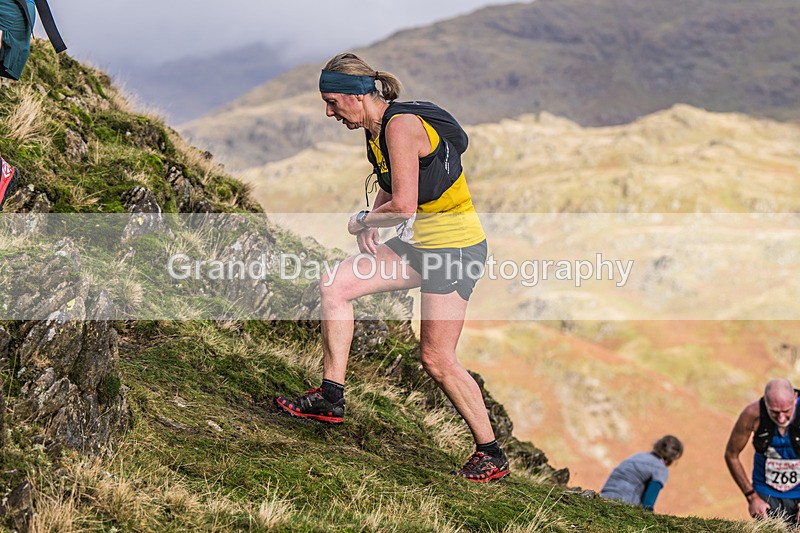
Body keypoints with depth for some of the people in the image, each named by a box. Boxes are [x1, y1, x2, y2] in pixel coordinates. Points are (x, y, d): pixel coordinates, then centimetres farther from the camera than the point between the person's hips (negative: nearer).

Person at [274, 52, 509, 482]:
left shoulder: (401, 125, -21)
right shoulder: (377, 128, 8)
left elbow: (403, 206, -25)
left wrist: (361, 221, -7)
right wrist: (371, 222, 5)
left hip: (456, 246, -9)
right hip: (419, 242, 9)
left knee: (437, 359, -6)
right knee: (334, 287, 1)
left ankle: (492, 455, 8)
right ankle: (331, 397, 7)